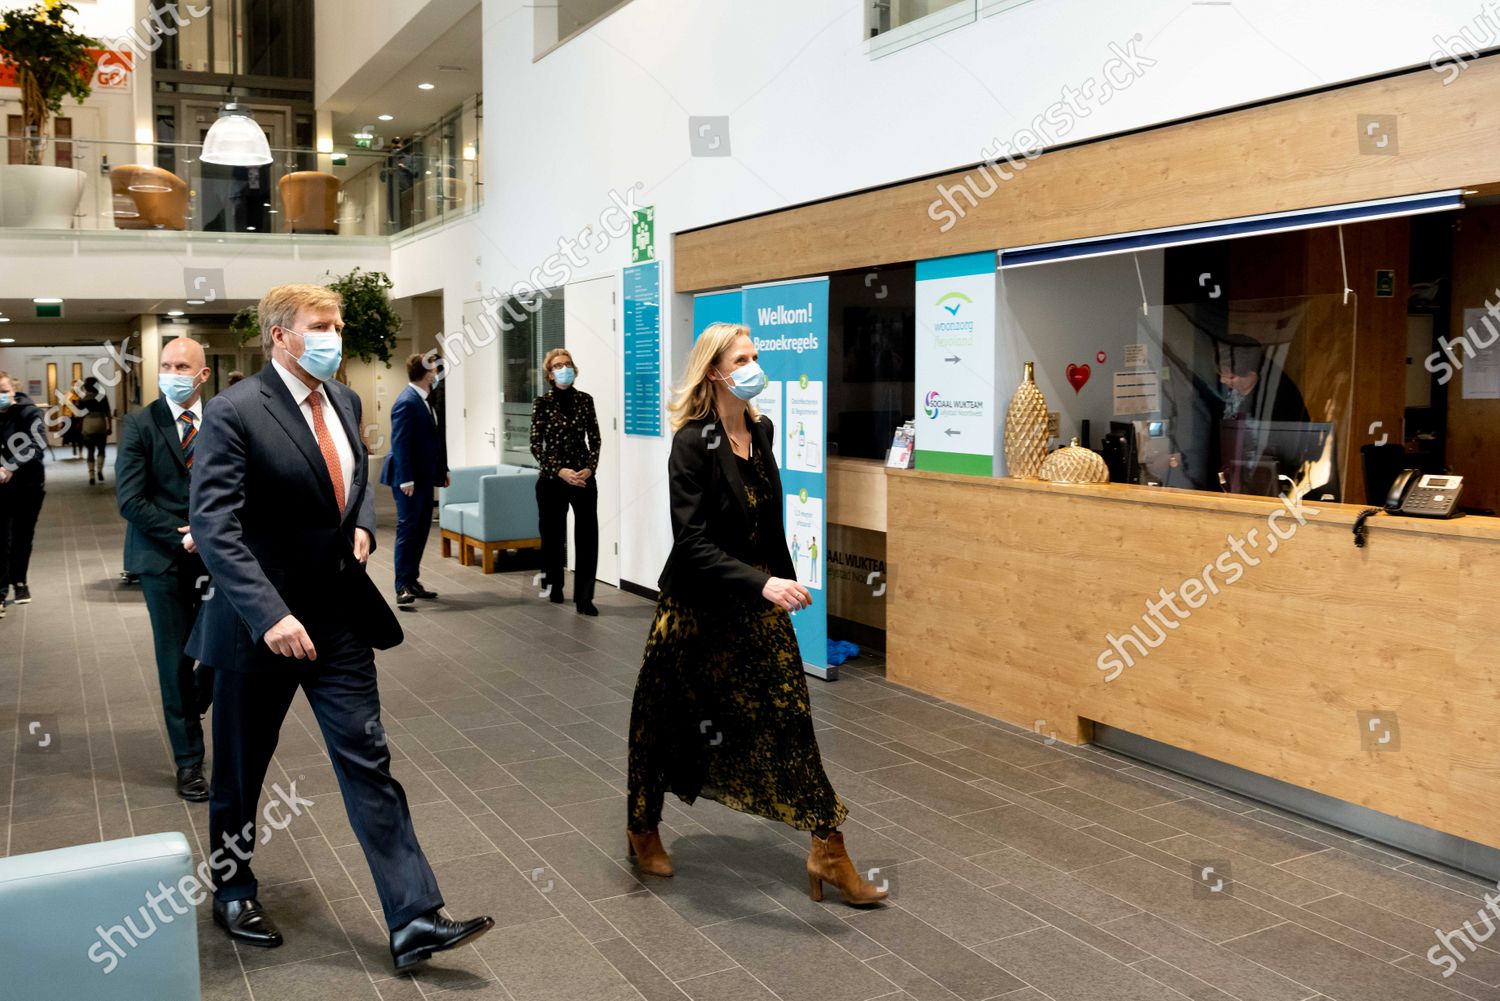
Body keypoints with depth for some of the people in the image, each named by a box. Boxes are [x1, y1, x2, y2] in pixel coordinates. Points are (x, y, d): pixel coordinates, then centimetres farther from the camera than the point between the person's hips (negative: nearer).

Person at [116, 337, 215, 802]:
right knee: (175, 660, 4)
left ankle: (190, 707, 37)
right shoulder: (140, 424, -4)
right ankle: (188, 759, 18)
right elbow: (130, 499, -8)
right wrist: (182, 537, -13)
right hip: (163, 557, -2)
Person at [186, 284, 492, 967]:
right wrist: (269, 614, -31)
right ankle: (232, 892, 40)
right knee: (240, 768, 15)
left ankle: (414, 920, 5)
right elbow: (213, 525, -22)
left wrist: (363, 523, 2)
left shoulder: (344, 401, 6)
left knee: (368, 761, 2)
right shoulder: (234, 412, -15)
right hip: (260, 622, -5)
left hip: (339, 615, 5)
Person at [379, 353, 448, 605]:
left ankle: (412, 581, 20)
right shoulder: (407, 402, -16)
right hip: (411, 479, -9)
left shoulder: (426, 399, 11)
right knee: (407, 529, -5)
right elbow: (399, 443, -19)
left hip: (426, 477, 9)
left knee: (421, 530, 12)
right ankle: (403, 587, -1)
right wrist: (406, 480, -22)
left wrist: (442, 469, 16)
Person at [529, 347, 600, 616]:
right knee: (553, 536, 11)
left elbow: (595, 439, 6)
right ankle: (553, 587, 30)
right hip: (551, 479, -1)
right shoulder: (542, 403, -2)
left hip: (584, 478, 1)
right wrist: (560, 471, -14)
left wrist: (590, 468, -9)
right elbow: (536, 445, -4)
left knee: (588, 537, -7)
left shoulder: (585, 400, 4)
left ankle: (583, 598, -4)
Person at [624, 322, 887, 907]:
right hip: (697, 608, -5)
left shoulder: (761, 431, 3)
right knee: (671, 721, 12)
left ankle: (827, 851, 11)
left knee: (790, 717, 3)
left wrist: (785, 583, 17)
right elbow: (692, 544, -25)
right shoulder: (693, 442, -18)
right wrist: (763, 583, -35)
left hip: (757, 602, 6)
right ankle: (643, 829, 36)